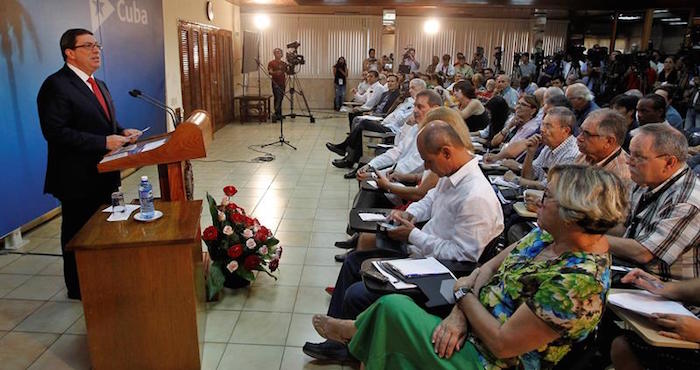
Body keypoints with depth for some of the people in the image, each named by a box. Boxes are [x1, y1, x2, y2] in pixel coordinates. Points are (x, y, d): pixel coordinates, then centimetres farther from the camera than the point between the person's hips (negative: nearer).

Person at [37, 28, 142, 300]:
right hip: (77, 178, -8)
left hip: (102, 175, 9)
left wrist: (122, 133, 0)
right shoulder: (56, 85, -15)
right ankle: (78, 288, 24)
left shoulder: (99, 85, 14)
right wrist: (103, 142, -25)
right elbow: (55, 132, -24)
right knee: (78, 233, 7)